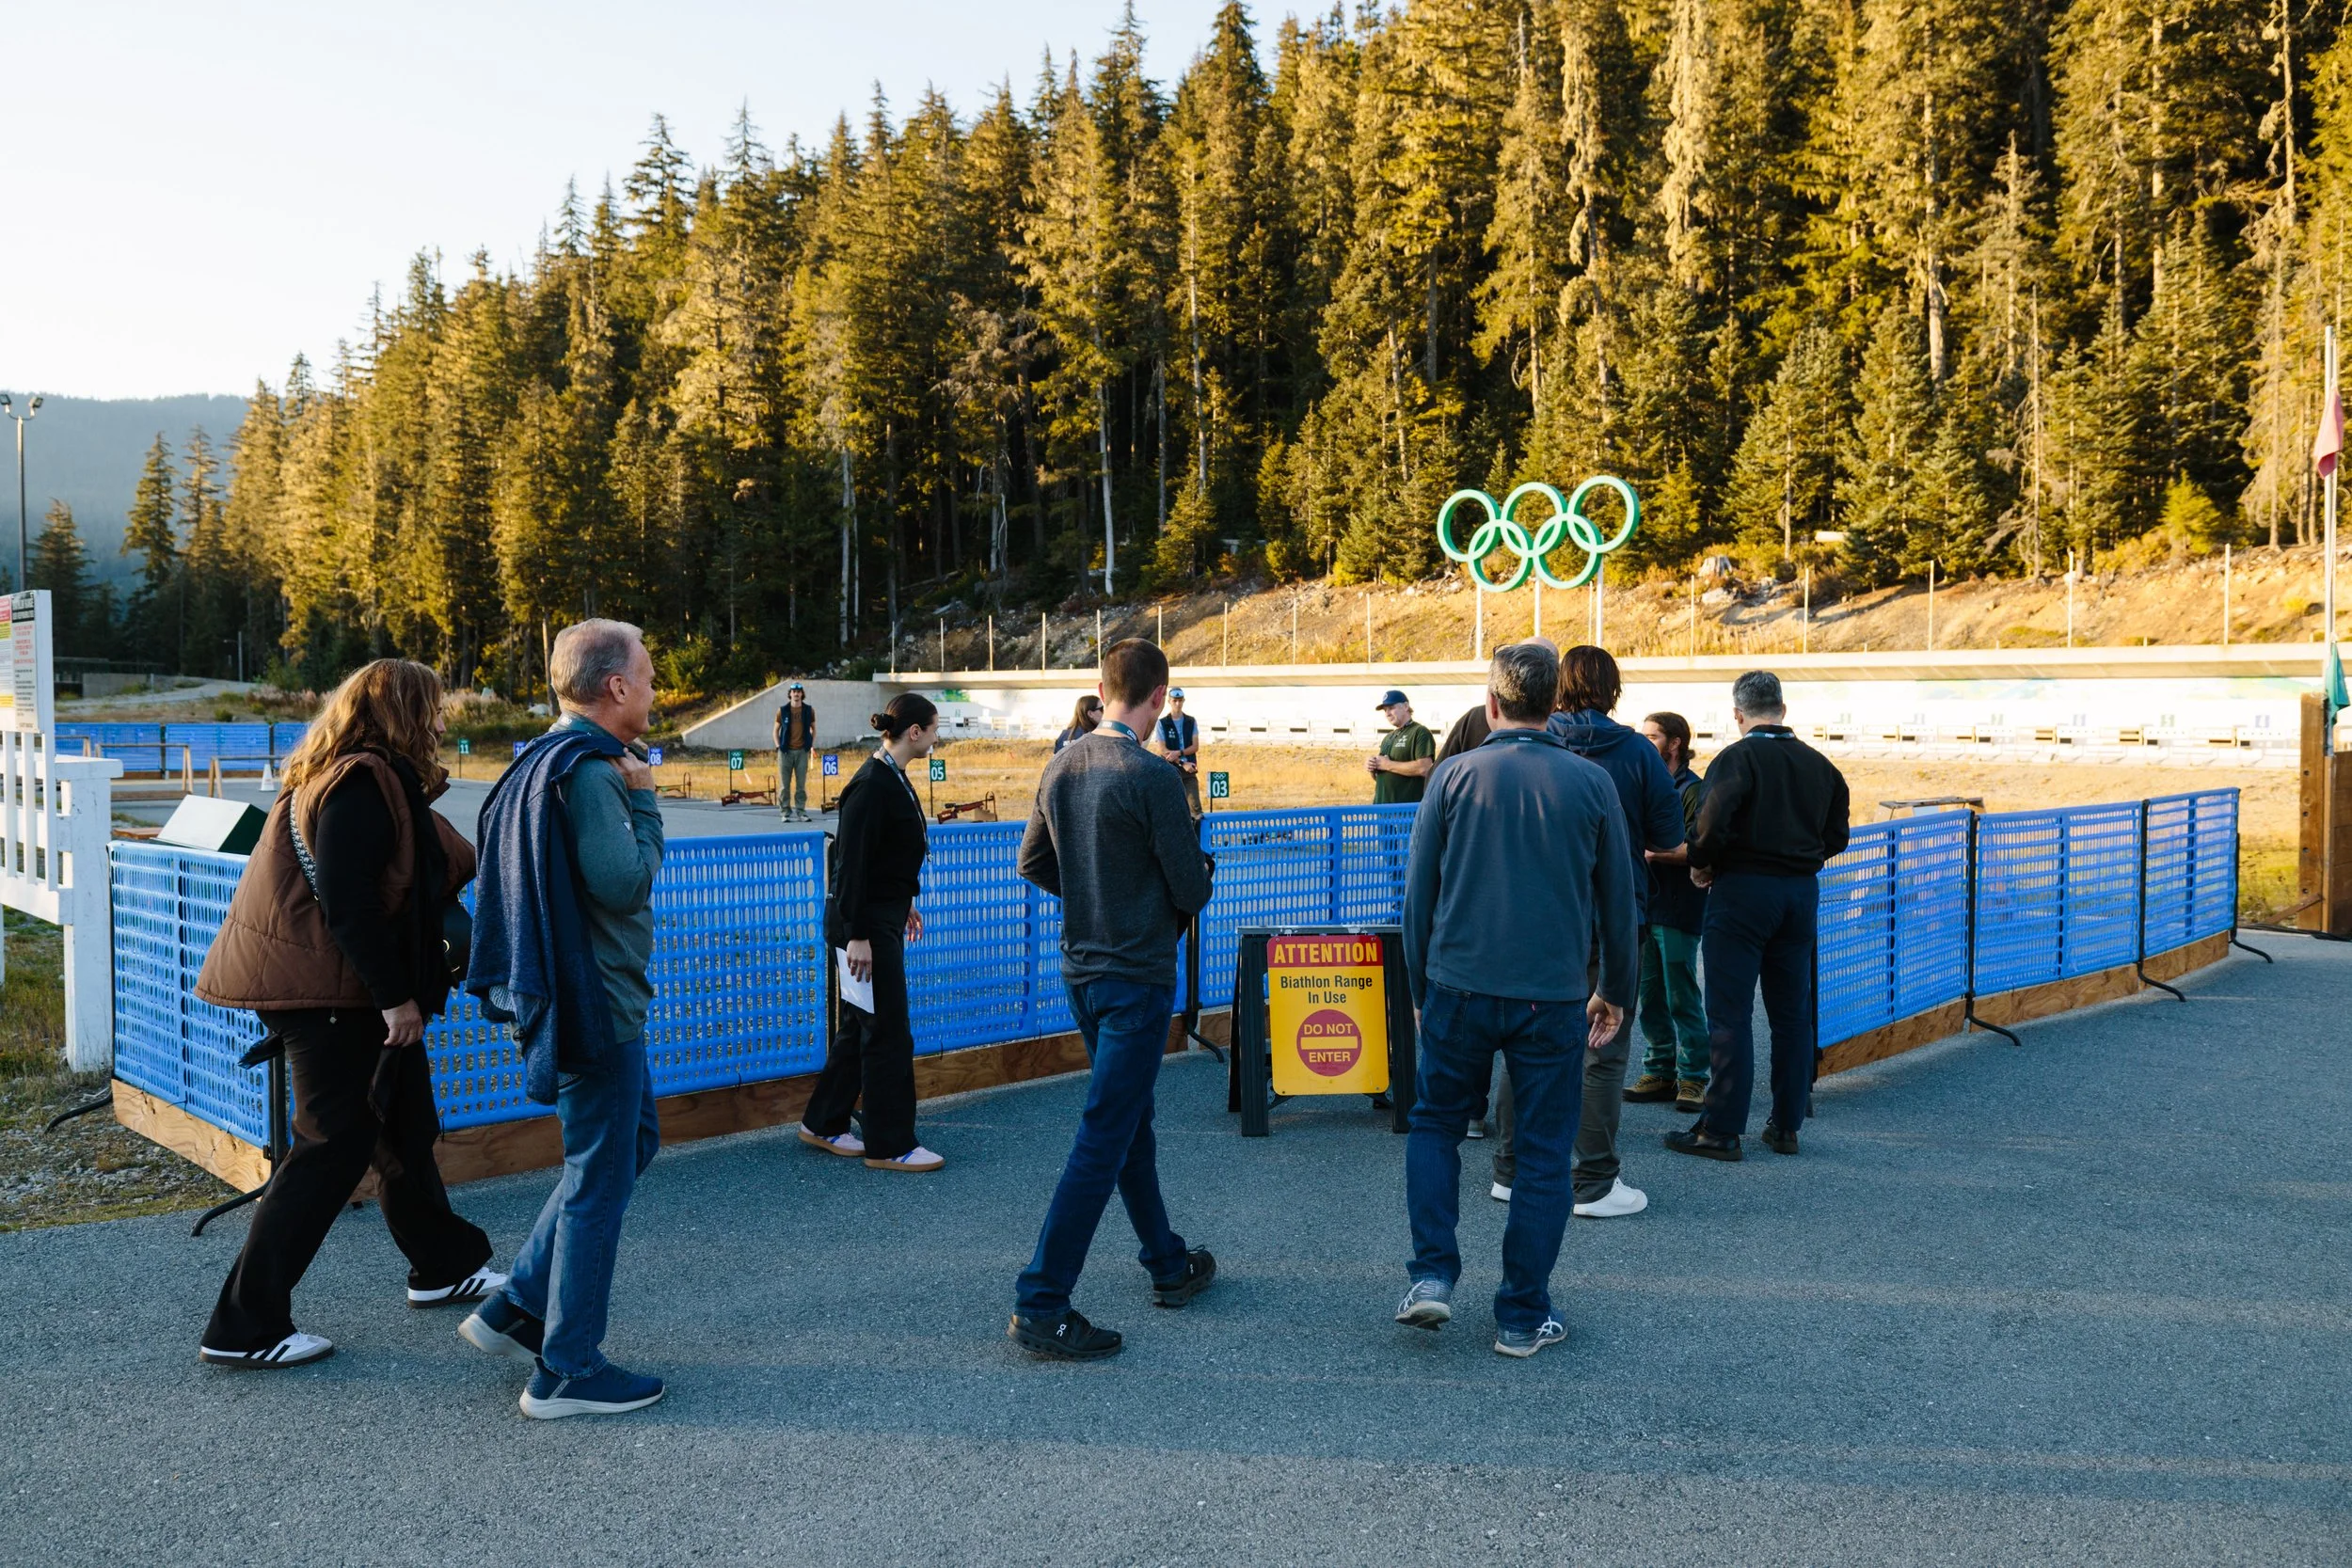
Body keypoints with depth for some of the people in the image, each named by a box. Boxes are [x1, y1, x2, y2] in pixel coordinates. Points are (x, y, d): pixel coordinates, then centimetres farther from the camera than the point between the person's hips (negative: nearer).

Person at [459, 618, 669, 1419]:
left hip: (579, 992, 11)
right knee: (601, 1176, -1)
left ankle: (516, 1307, 24)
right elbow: (624, 881, -26)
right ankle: (567, 1372, 10)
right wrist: (644, 802, -12)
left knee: (633, 1138, 22)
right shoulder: (587, 769, -19)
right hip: (597, 1000, -11)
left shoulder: (548, 760, 13)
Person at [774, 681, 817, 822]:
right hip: (786, 751, -1)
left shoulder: (809, 711, 4)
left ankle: (800, 812, 9)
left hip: (802, 751, 1)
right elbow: (776, 730, 10)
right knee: (784, 784, 0)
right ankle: (785, 812, 5)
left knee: (801, 784, 3)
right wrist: (778, 746, -1)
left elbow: (813, 729, 15)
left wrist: (811, 744, 5)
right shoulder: (782, 711, 2)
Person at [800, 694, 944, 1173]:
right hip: (868, 922, -10)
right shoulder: (873, 785, -20)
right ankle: (890, 1146, 8)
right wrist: (857, 936, -22)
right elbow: (852, 862, -21)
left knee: (861, 1026, 17)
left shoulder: (892, 778, 10)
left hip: (885, 917, 10)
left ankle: (823, 1125, 28)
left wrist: (904, 902, 26)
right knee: (889, 1032, -2)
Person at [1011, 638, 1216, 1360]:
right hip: (1138, 977, -8)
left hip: (1080, 970, 8)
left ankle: (1168, 1264, 35)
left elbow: (1032, 862, 13)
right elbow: (1192, 888, -14)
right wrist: (1189, 878, 8)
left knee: (1130, 1120, 20)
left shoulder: (1060, 769, 3)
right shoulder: (1151, 777, -19)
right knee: (1103, 1139, -3)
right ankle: (1040, 1305, -1)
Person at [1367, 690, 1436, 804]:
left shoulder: (1420, 733, -5)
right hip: (1381, 805, 8)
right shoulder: (1388, 738, 21)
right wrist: (1372, 766, 2)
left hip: (1409, 808, -8)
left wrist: (1388, 765, -13)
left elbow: (1424, 768, -19)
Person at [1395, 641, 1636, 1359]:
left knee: (1435, 1123, 18)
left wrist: (1419, 983, 12)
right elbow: (1618, 899, 6)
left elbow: (1419, 890, 1)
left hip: (1462, 986, 0)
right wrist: (1615, 993, 17)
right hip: (1555, 996, 0)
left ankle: (1432, 1274, 7)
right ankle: (1523, 1317, 15)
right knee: (1544, 1153, 9)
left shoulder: (1455, 775, -2)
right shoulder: (1590, 782, 0)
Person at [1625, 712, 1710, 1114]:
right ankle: (1659, 1072, 17)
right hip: (1643, 903, 7)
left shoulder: (1693, 790, -5)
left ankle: (1692, 1078, 5)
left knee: (1681, 997, -3)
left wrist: (1651, 853, -17)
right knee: (1649, 996, 9)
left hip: (1677, 908, -7)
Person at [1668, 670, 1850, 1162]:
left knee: (1730, 1015, -2)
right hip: (1802, 891, 6)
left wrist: (1701, 865, -6)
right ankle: (1786, 1126, 19)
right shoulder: (1818, 764, 9)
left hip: (1742, 888, -6)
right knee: (1792, 1013, 13)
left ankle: (1721, 1130, 1)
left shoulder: (1736, 758, -12)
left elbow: (1713, 824, -23)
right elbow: (1836, 835, 13)